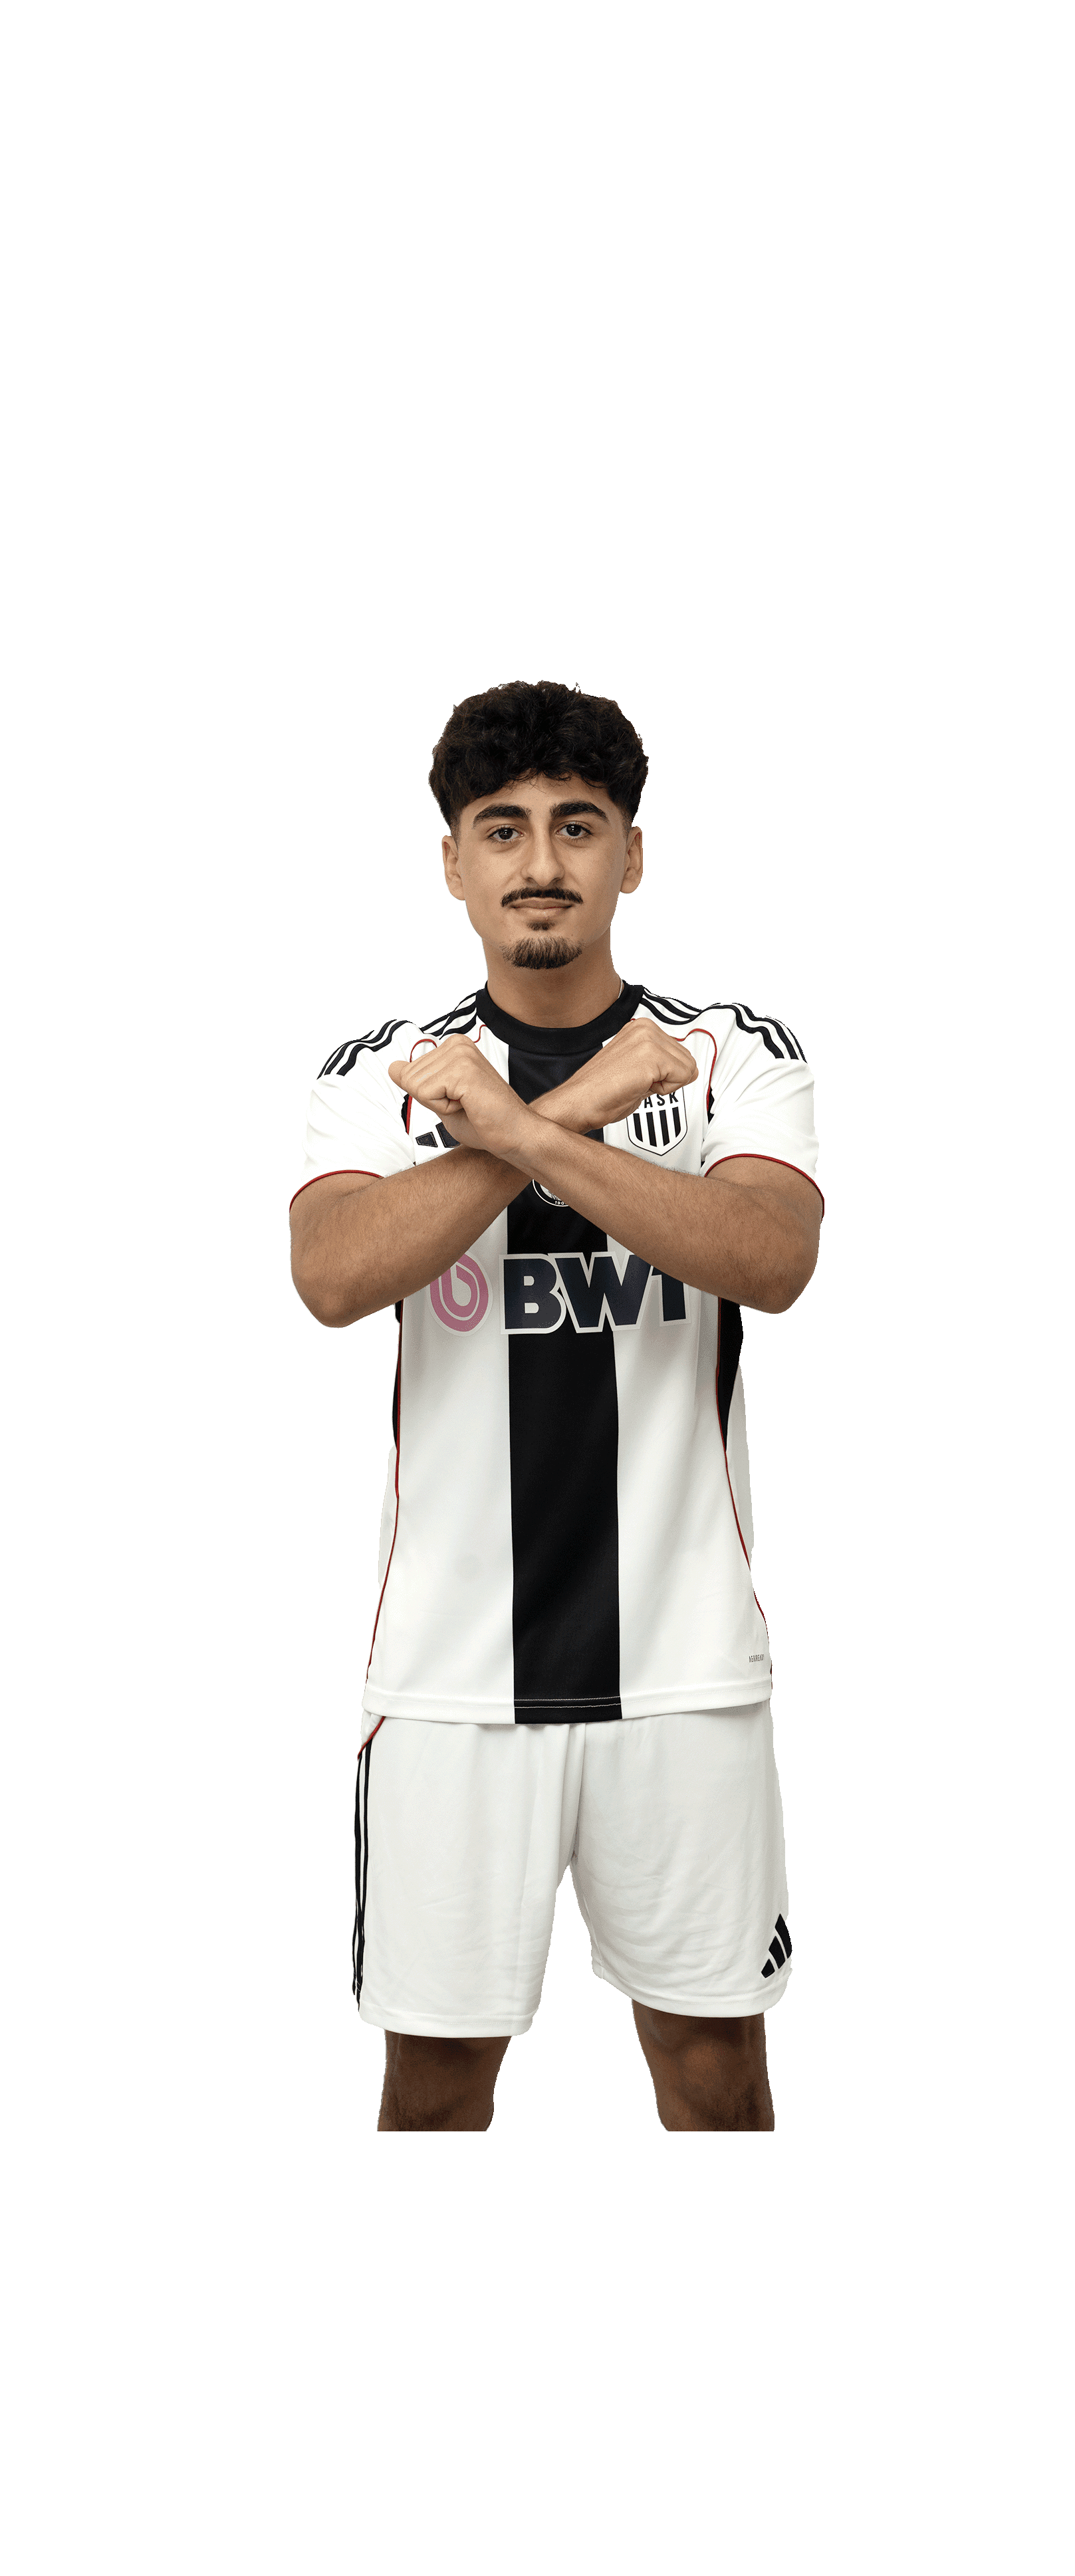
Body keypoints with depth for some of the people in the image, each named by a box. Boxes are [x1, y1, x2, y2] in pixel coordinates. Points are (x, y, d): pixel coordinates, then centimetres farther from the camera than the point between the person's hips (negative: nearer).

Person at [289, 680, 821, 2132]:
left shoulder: (738, 1059, 3)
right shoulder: (381, 1079, 4)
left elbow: (774, 1261, -17)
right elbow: (333, 1277, -15)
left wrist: (517, 1130, -23)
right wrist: (576, 1106, -18)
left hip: (682, 1660, 0)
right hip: (452, 1667, 0)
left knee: (717, 2069, 10)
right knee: (435, 2076, 8)